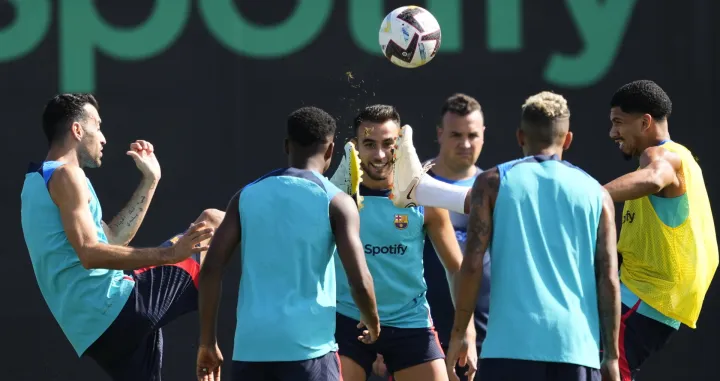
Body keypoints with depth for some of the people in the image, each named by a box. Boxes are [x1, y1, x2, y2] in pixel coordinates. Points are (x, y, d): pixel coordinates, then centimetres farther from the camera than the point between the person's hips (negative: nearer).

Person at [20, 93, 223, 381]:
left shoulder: (40, 182, 24)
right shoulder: (65, 176, -7)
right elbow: (90, 255, -20)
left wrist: (150, 180, 29)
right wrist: (167, 254, -26)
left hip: (96, 329, 9)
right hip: (115, 306, -9)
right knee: (211, 222, -3)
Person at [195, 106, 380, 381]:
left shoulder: (247, 196, 9)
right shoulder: (335, 202, -1)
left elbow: (211, 270, 4)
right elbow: (359, 282, -7)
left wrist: (207, 342, 9)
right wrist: (373, 325, 13)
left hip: (251, 347, 4)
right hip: (308, 348, -4)